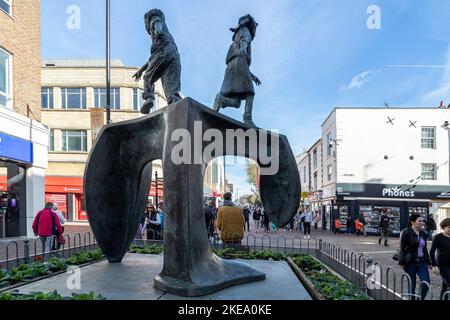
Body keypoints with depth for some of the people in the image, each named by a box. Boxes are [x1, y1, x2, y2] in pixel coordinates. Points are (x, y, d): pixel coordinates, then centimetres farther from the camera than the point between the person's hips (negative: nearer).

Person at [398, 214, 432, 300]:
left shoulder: (423, 233, 7)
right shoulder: (406, 233, -11)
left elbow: (425, 249, 16)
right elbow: (402, 249, -11)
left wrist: (428, 262, 17)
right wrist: (402, 263, -14)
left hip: (422, 262, 5)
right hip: (410, 263, -5)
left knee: (426, 283, -2)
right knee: (412, 285, 5)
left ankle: (421, 298, 22)